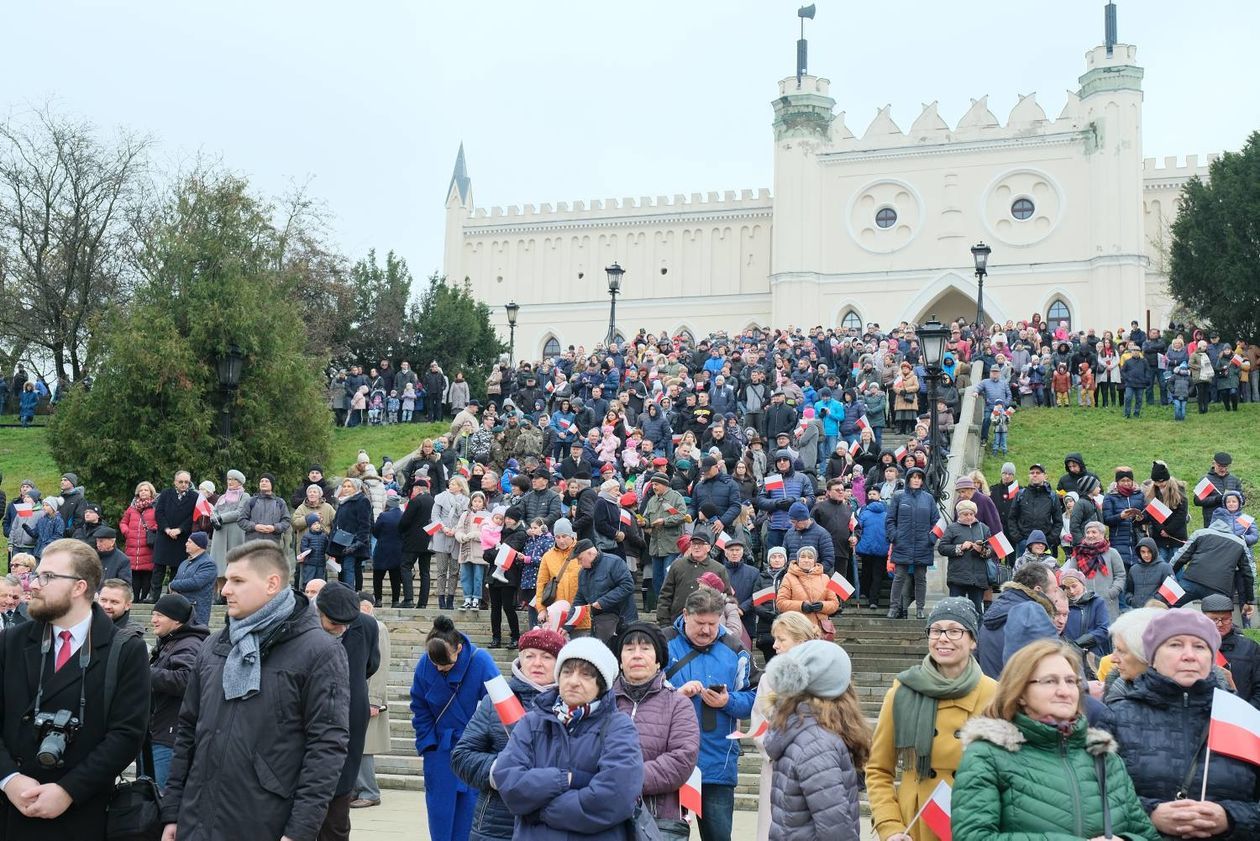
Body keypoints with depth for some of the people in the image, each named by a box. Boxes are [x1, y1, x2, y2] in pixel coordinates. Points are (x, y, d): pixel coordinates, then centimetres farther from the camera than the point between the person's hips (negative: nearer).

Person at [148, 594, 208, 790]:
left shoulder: (189, 647, -15)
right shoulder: (166, 643, 18)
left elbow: (185, 680, -32)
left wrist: (145, 673, -24)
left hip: (171, 738, -11)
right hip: (156, 735, 11)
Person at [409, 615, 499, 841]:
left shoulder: (481, 662, -20)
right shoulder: (424, 664, -11)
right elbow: (420, 708, 3)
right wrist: (426, 743, -2)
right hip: (440, 747, 2)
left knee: (470, 804, 3)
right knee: (439, 805, 6)